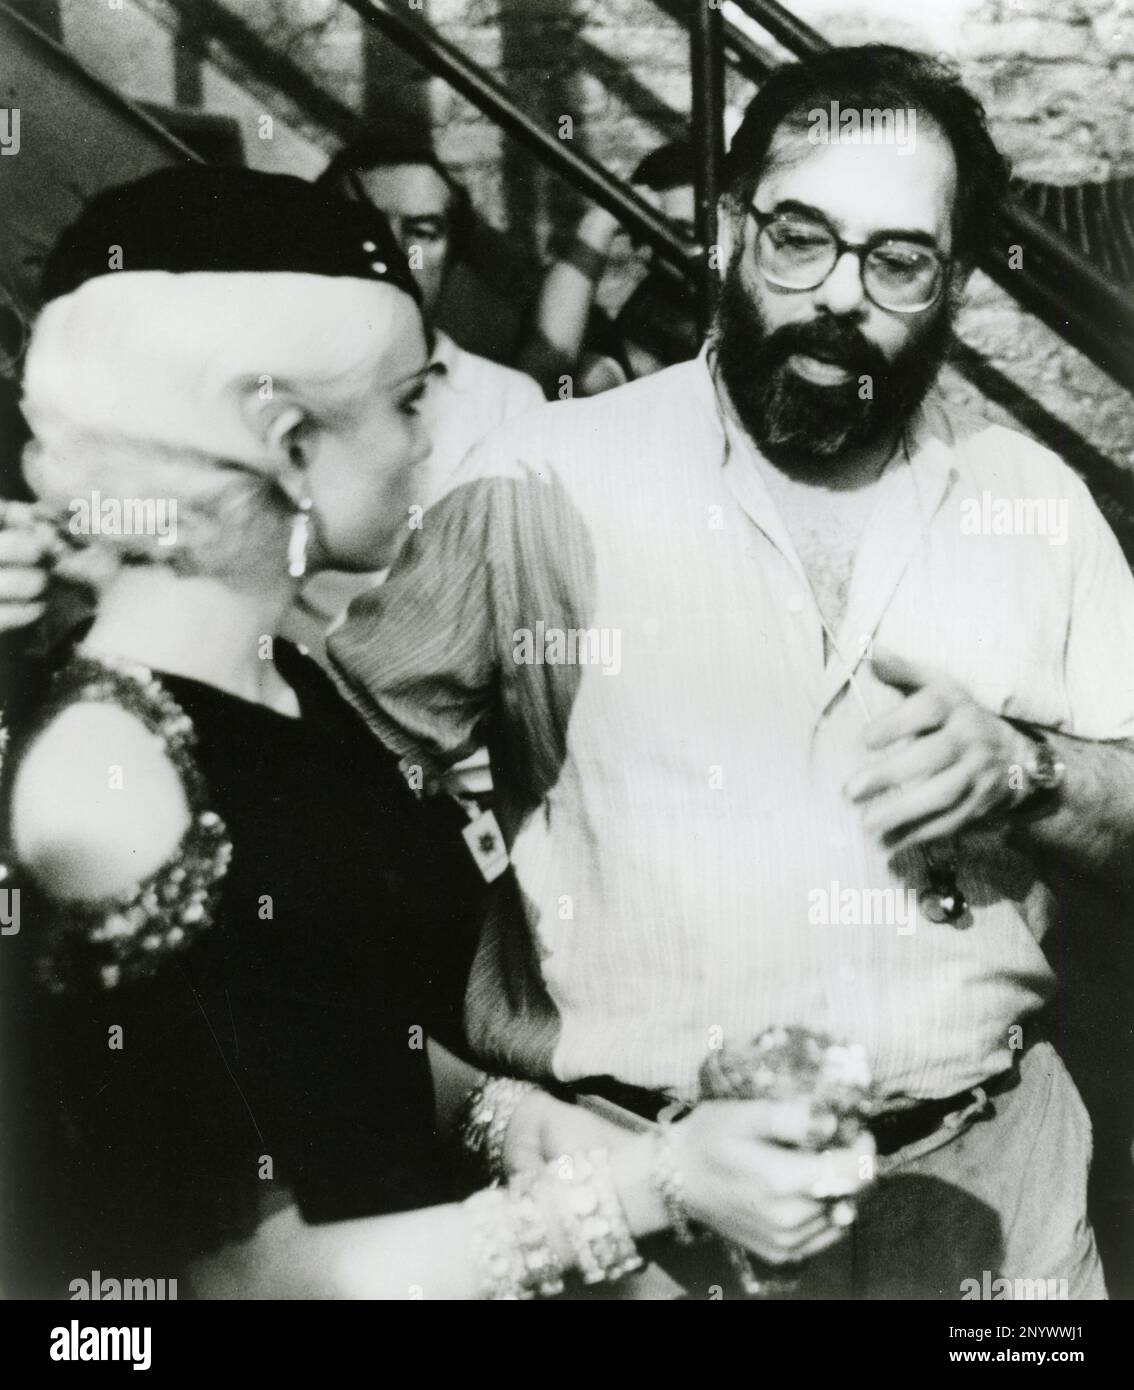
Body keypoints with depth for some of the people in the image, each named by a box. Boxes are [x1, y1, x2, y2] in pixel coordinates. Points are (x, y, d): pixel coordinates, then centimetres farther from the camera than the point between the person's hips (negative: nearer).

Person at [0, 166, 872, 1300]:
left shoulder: (286, 681, -2)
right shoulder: (105, 779, -25)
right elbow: (243, 1269, -22)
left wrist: (525, 1119, -6)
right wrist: (647, 1186, -23)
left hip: (410, 1253, 7)